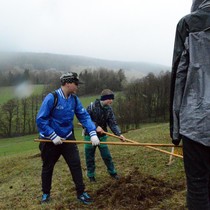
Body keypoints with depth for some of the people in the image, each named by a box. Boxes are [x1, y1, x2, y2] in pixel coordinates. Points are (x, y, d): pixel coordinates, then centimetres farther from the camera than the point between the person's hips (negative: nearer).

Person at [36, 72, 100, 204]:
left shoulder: (74, 99, -5)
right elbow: (40, 120, -21)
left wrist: (93, 133, -18)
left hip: (68, 138, 4)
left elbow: (84, 116, -7)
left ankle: (81, 193, 15)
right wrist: (53, 136, -22)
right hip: (50, 140, -4)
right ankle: (46, 193, 35)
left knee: (76, 164, 0)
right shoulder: (51, 98, -21)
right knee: (48, 167, 14)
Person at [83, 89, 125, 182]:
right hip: (90, 135, -3)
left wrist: (119, 134, -22)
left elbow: (113, 123, -8)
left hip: (102, 135, 3)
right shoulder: (92, 106, -17)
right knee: (90, 157, 7)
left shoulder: (109, 109, -3)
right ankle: (91, 175, 24)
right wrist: (96, 126, -28)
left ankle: (112, 172, 25)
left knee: (107, 155, 6)